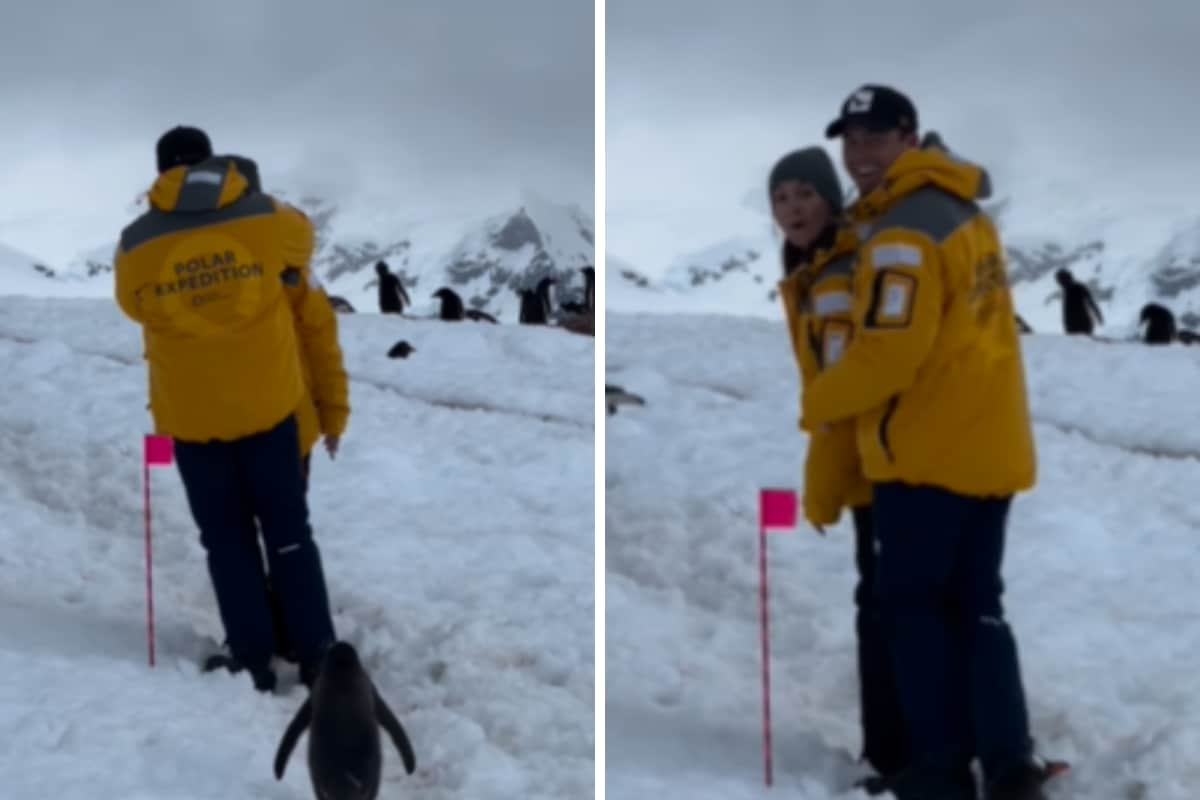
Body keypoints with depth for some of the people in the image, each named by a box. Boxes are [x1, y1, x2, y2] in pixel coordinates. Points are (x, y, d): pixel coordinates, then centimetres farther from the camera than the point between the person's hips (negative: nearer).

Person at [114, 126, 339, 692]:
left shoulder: (137, 245, -8)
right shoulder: (269, 220, -6)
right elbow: (301, 238, 16)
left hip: (191, 417, 0)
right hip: (266, 406, 0)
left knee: (227, 541, 11)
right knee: (289, 533, 12)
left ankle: (253, 664, 12)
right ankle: (316, 659, 14)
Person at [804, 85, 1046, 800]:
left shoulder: (903, 234, -17)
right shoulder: (965, 210, 13)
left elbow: (888, 353, -23)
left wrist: (817, 404, -8)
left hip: (927, 451, -8)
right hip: (989, 446, 8)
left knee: (916, 606, 4)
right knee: (978, 606, 13)